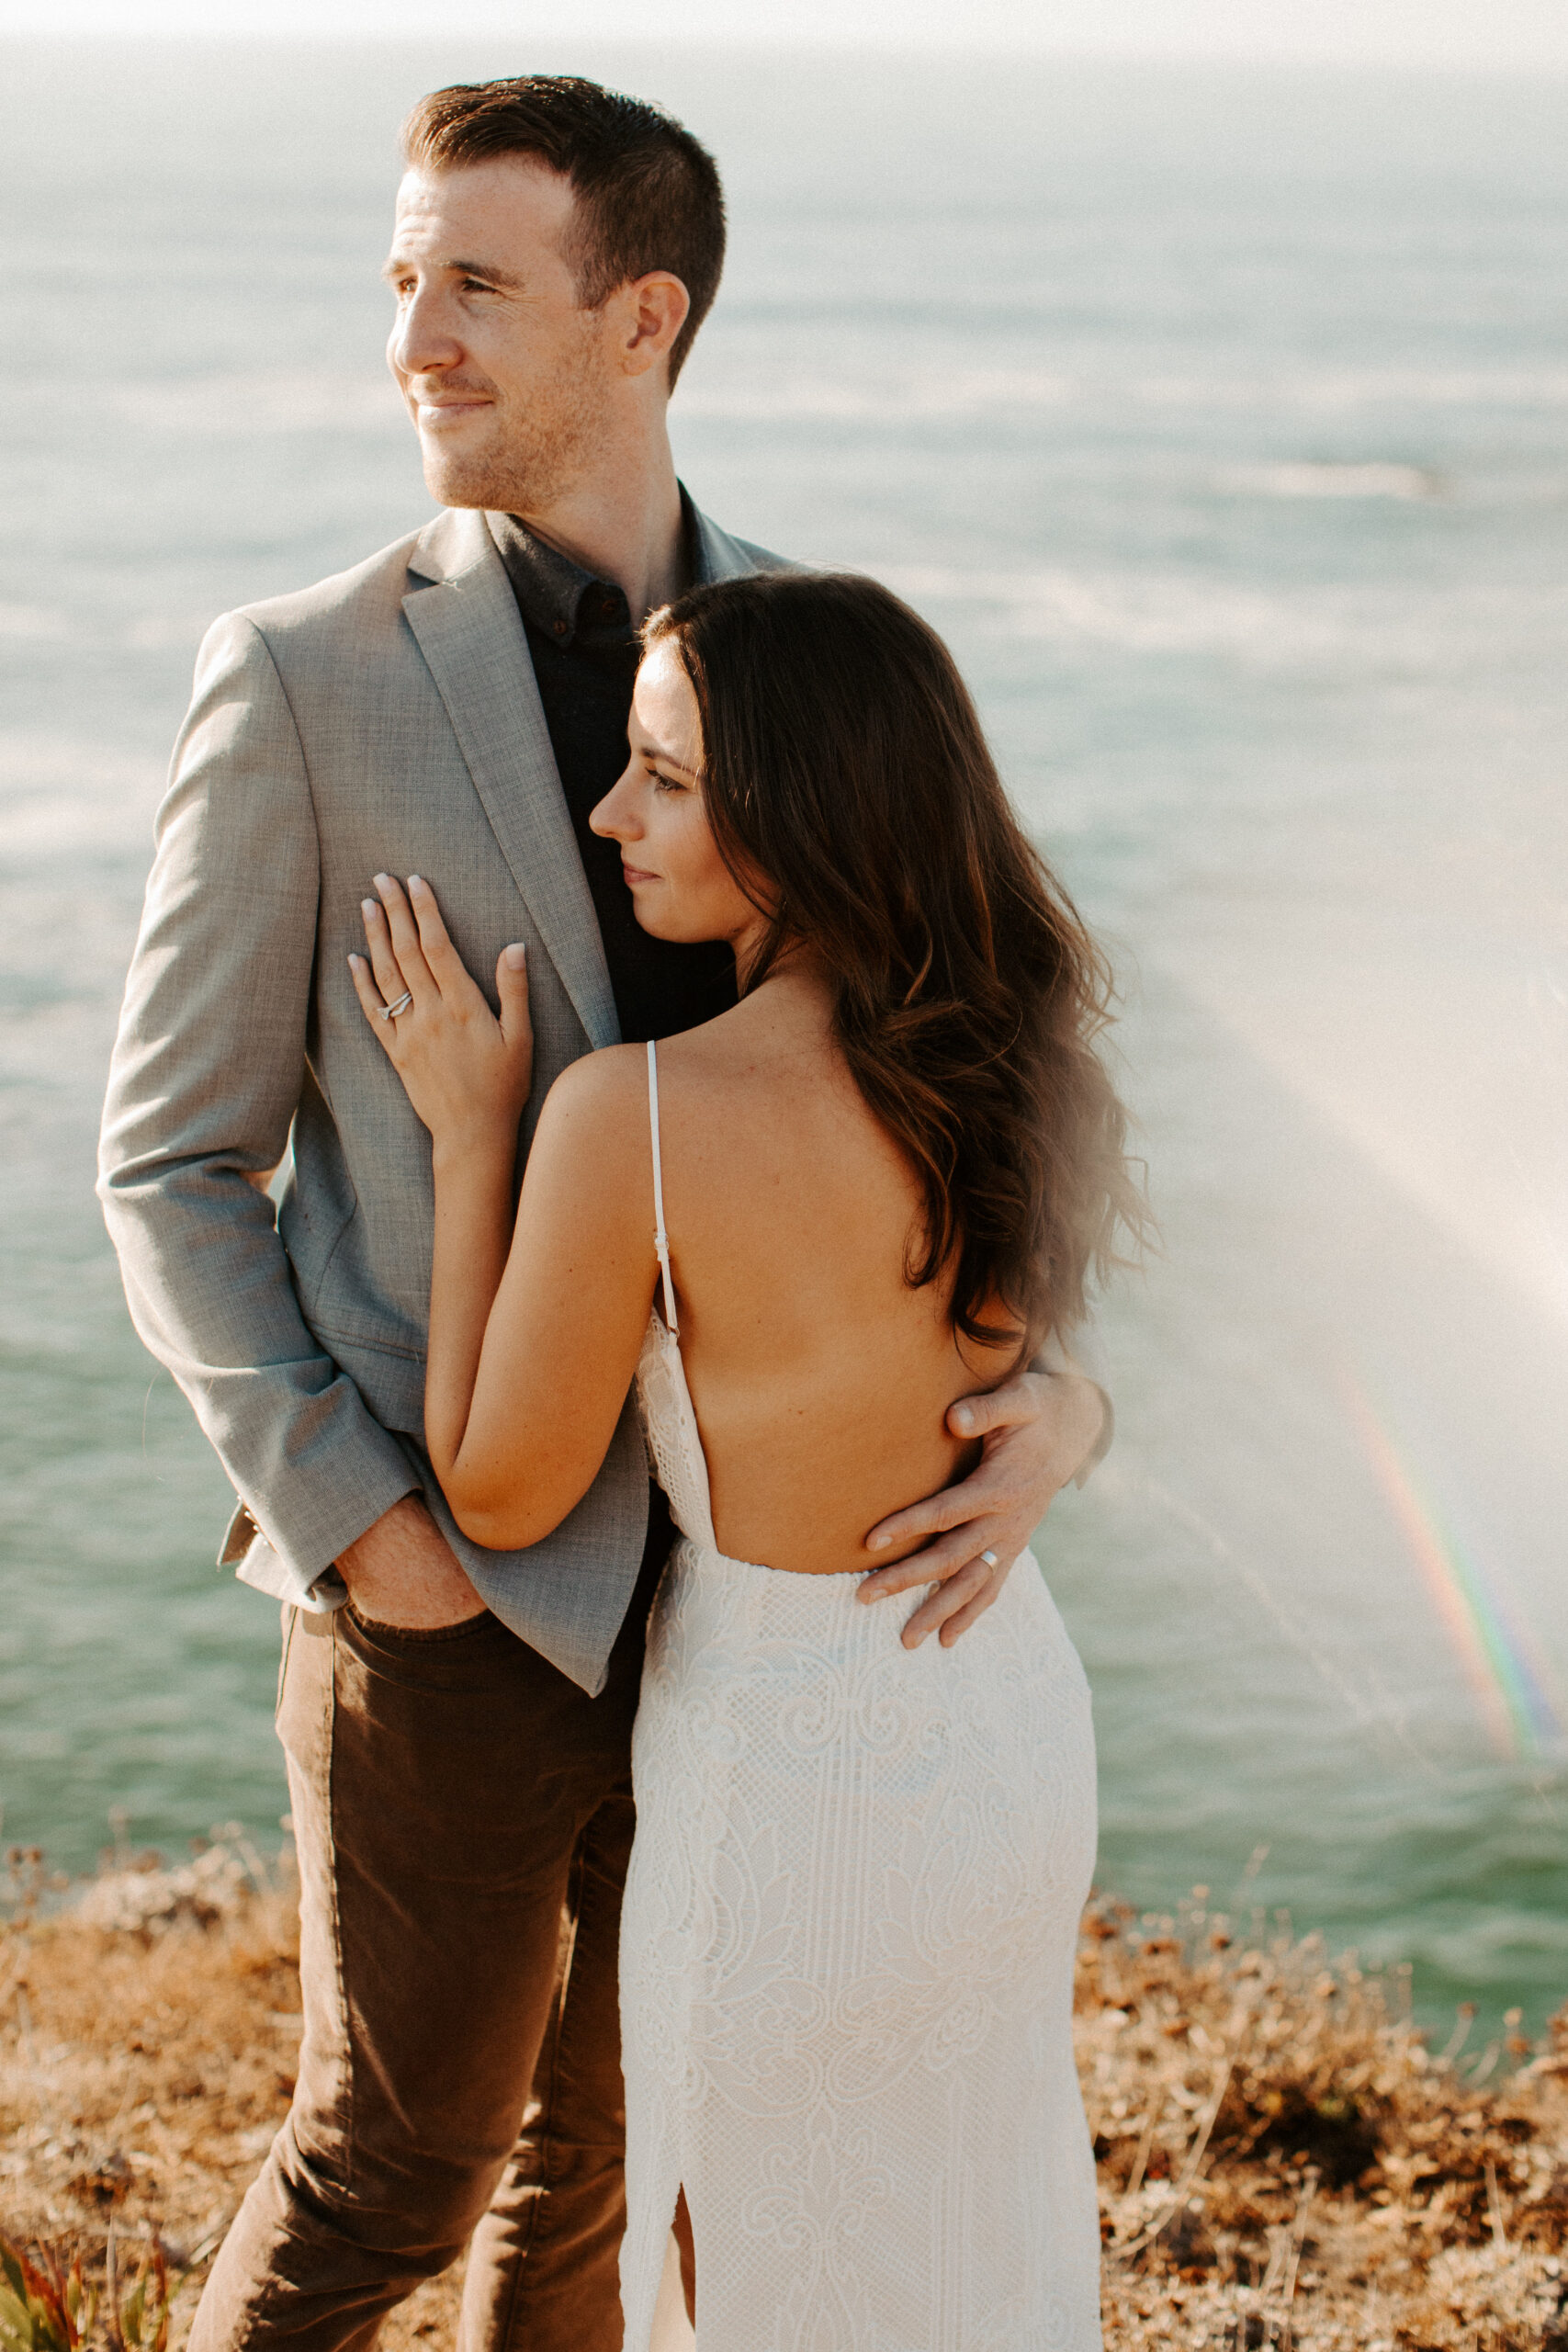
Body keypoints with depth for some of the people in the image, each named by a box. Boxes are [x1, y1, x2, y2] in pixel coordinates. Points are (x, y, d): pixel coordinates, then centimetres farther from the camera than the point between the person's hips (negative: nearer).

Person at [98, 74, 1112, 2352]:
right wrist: (341, 1516, -16)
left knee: (604, 2135, 20)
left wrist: (1051, 1390, -16)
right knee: (398, 2159, 10)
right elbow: (173, 1165, -5)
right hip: (451, 1596, -4)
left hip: (738, 1576, 4)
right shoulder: (306, 682, -10)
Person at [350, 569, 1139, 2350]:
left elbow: (501, 1494, -14)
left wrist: (468, 1128, -10)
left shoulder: (633, 1122, -28)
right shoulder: (1018, 1050, -8)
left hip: (796, 1784, -6)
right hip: (1017, 1715, 6)